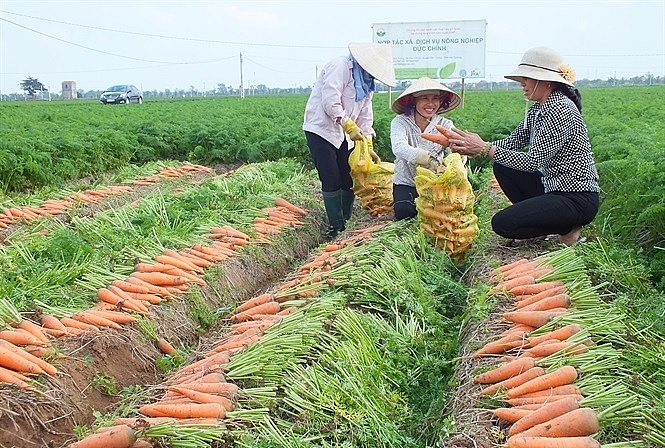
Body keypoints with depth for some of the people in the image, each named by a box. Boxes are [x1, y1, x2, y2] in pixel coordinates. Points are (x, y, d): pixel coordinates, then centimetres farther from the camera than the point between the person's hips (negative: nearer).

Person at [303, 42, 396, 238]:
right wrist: (349, 126, -25)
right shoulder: (341, 66, -15)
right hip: (321, 129, -9)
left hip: (342, 134, 9)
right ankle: (335, 228, -3)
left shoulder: (367, 82, 14)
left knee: (349, 179, 6)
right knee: (331, 181, -10)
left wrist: (368, 145, 4)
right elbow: (330, 101, -25)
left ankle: (346, 224, 16)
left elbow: (365, 116, 12)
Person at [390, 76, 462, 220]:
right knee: (404, 211, -25)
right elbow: (399, 148, -36)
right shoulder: (400, 122, -15)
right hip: (406, 183, -2)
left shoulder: (445, 125, -8)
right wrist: (429, 158, -53)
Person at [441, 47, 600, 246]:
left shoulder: (561, 110, -20)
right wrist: (472, 147, -9)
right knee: (502, 167, 10)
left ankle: (566, 228, 0)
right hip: (554, 186, 10)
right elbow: (513, 142, 6)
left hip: (578, 199, -10)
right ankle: (537, 221, 10)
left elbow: (533, 161, -24)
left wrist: (485, 149, -23)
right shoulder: (538, 109, 9)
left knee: (502, 223, -17)